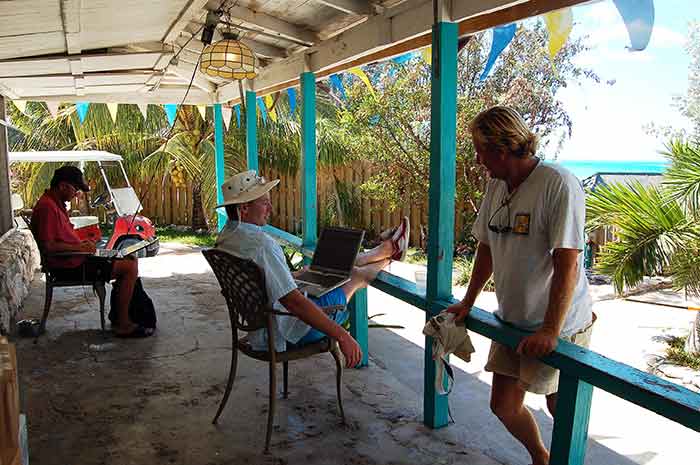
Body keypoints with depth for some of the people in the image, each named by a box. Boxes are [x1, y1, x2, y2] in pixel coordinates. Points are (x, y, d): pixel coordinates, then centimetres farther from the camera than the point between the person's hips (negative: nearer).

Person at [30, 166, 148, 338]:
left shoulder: (56, 203, 14)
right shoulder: (46, 207, -18)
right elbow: (47, 246, -25)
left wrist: (82, 243, 9)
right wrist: (79, 247, -19)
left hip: (75, 259, 11)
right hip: (69, 267, -11)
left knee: (130, 260, 12)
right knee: (130, 267, -16)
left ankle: (119, 316, 12)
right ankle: (123, 325, -10)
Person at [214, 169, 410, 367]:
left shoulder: (225, 237, -2)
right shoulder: (261, 243, -33)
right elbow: (293, 301, -37)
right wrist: (342, 336, -33)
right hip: (292, 330, -8)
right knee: (356, 276, 11)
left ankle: (389, 248, 46)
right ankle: (391, 250, 43)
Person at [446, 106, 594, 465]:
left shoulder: (559, 185, -20)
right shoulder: (495, 186, 3)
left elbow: (567, 264, -23)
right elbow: (486, 249, 12)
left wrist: (551, 331, -22)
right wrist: (468, 303, 14)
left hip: (559, 325, -7)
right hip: (511, 319, 7)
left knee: (562, 407, 10)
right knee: (503, 406, 11)